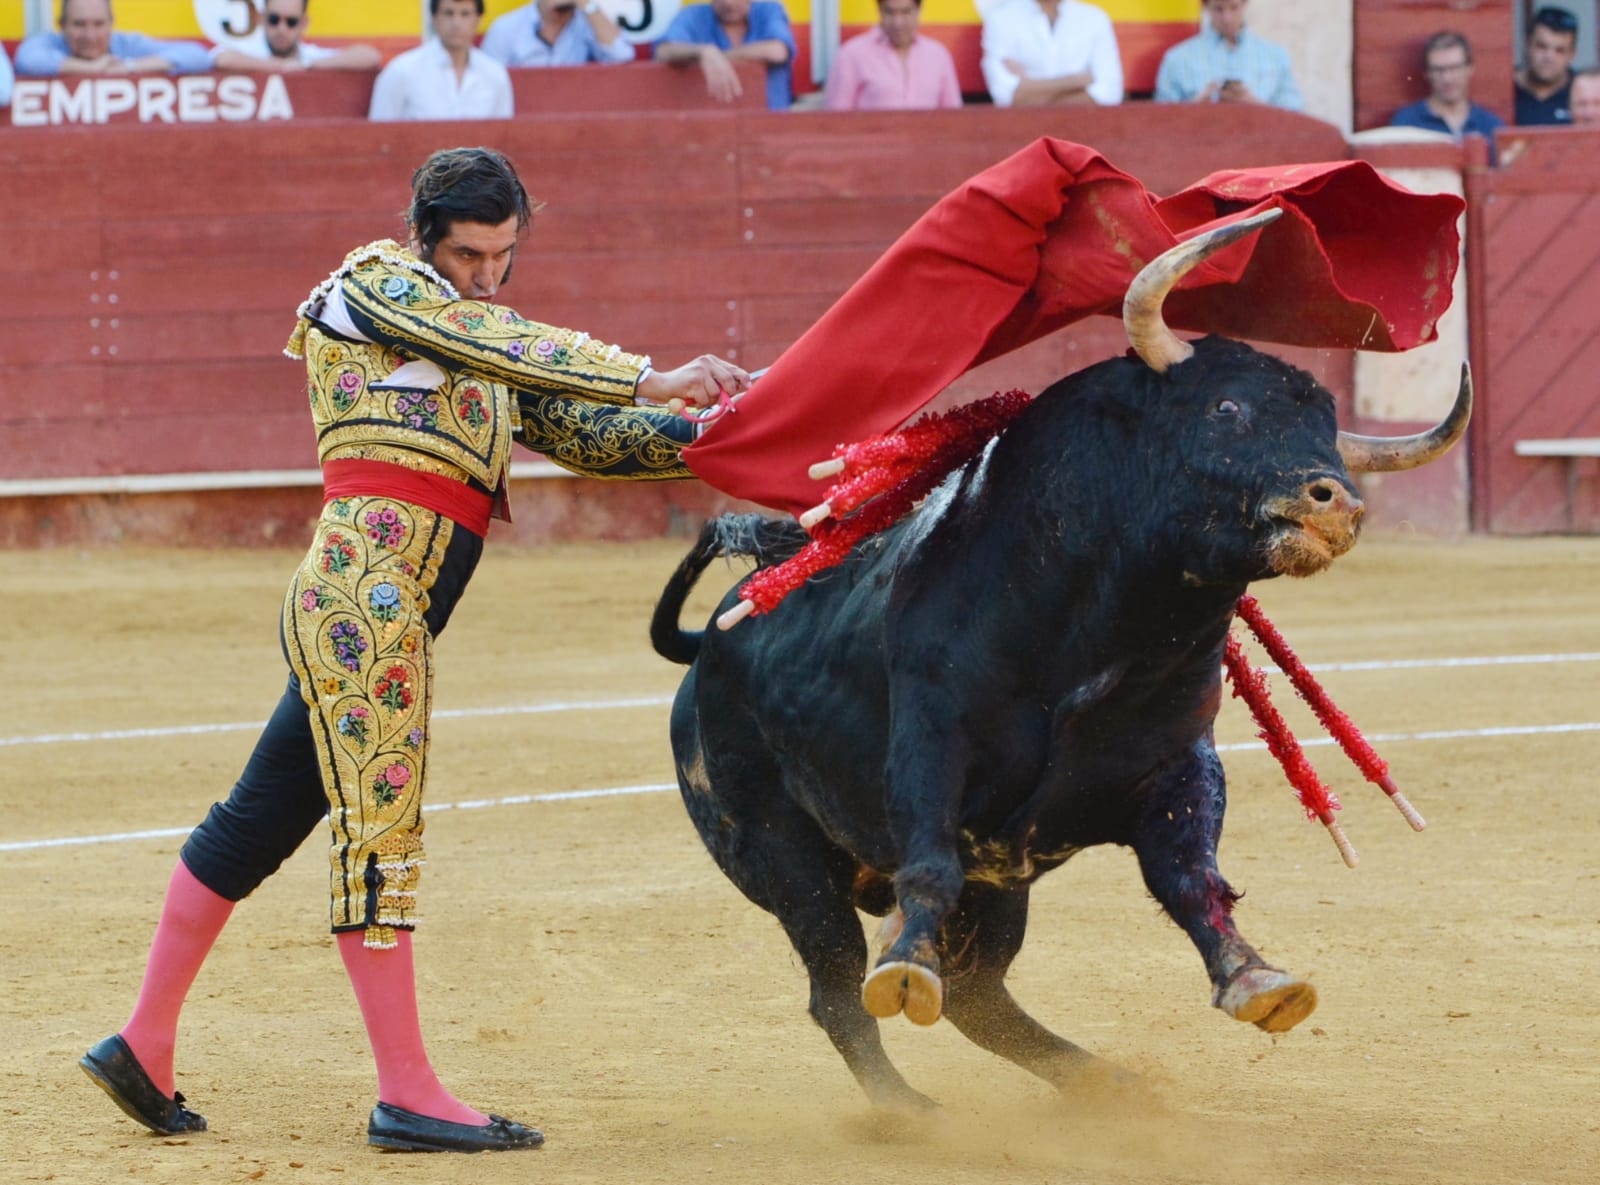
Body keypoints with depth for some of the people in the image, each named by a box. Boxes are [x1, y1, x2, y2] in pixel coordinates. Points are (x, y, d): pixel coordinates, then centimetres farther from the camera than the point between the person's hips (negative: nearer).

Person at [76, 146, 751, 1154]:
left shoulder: (490, 371, 25)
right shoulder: (374, 281, 2)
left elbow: (594, 435, 20)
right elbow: (503, 343, -12)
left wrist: (708, 433, 6)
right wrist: (651, 379, -17)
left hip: (343, 614, 9)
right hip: (366, 588, -9)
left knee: (257, 826, 13)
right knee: (381, 827, -9)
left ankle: (145, 1047, 21)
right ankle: (408, 1095, -9)